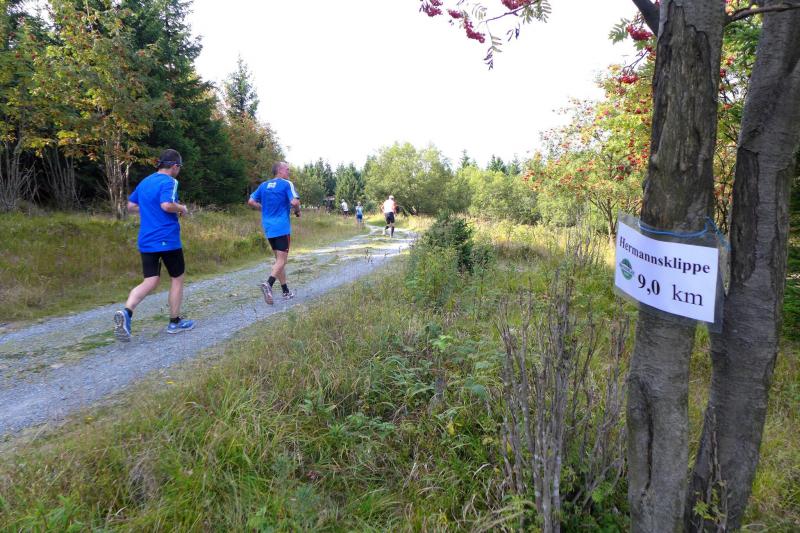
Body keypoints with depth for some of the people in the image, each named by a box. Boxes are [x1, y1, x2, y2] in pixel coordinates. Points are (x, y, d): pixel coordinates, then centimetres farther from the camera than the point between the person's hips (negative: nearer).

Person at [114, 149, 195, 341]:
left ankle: (126, 312, -19)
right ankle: (174, 322, 18)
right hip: (168, 240, -7)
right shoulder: (169, 181, -10)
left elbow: (131, 206, 20)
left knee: (150, 282, 6)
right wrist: (182, 209, -8)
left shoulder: (144, 182, 14)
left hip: (146, 241, 7)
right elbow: (167, 205, -26)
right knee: (177, 278, 10)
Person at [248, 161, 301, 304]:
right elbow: (294, 202, -18)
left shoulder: (263, 185, 12)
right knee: (281, 261, -5)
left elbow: (251, 202, 10)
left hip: (268, 228, 6)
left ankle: (286, 292, 18)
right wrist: (297, 211, 1)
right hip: (282, 227, -6)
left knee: (279, 259, 15)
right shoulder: (287, 184, -6)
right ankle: (268, 284, -29)